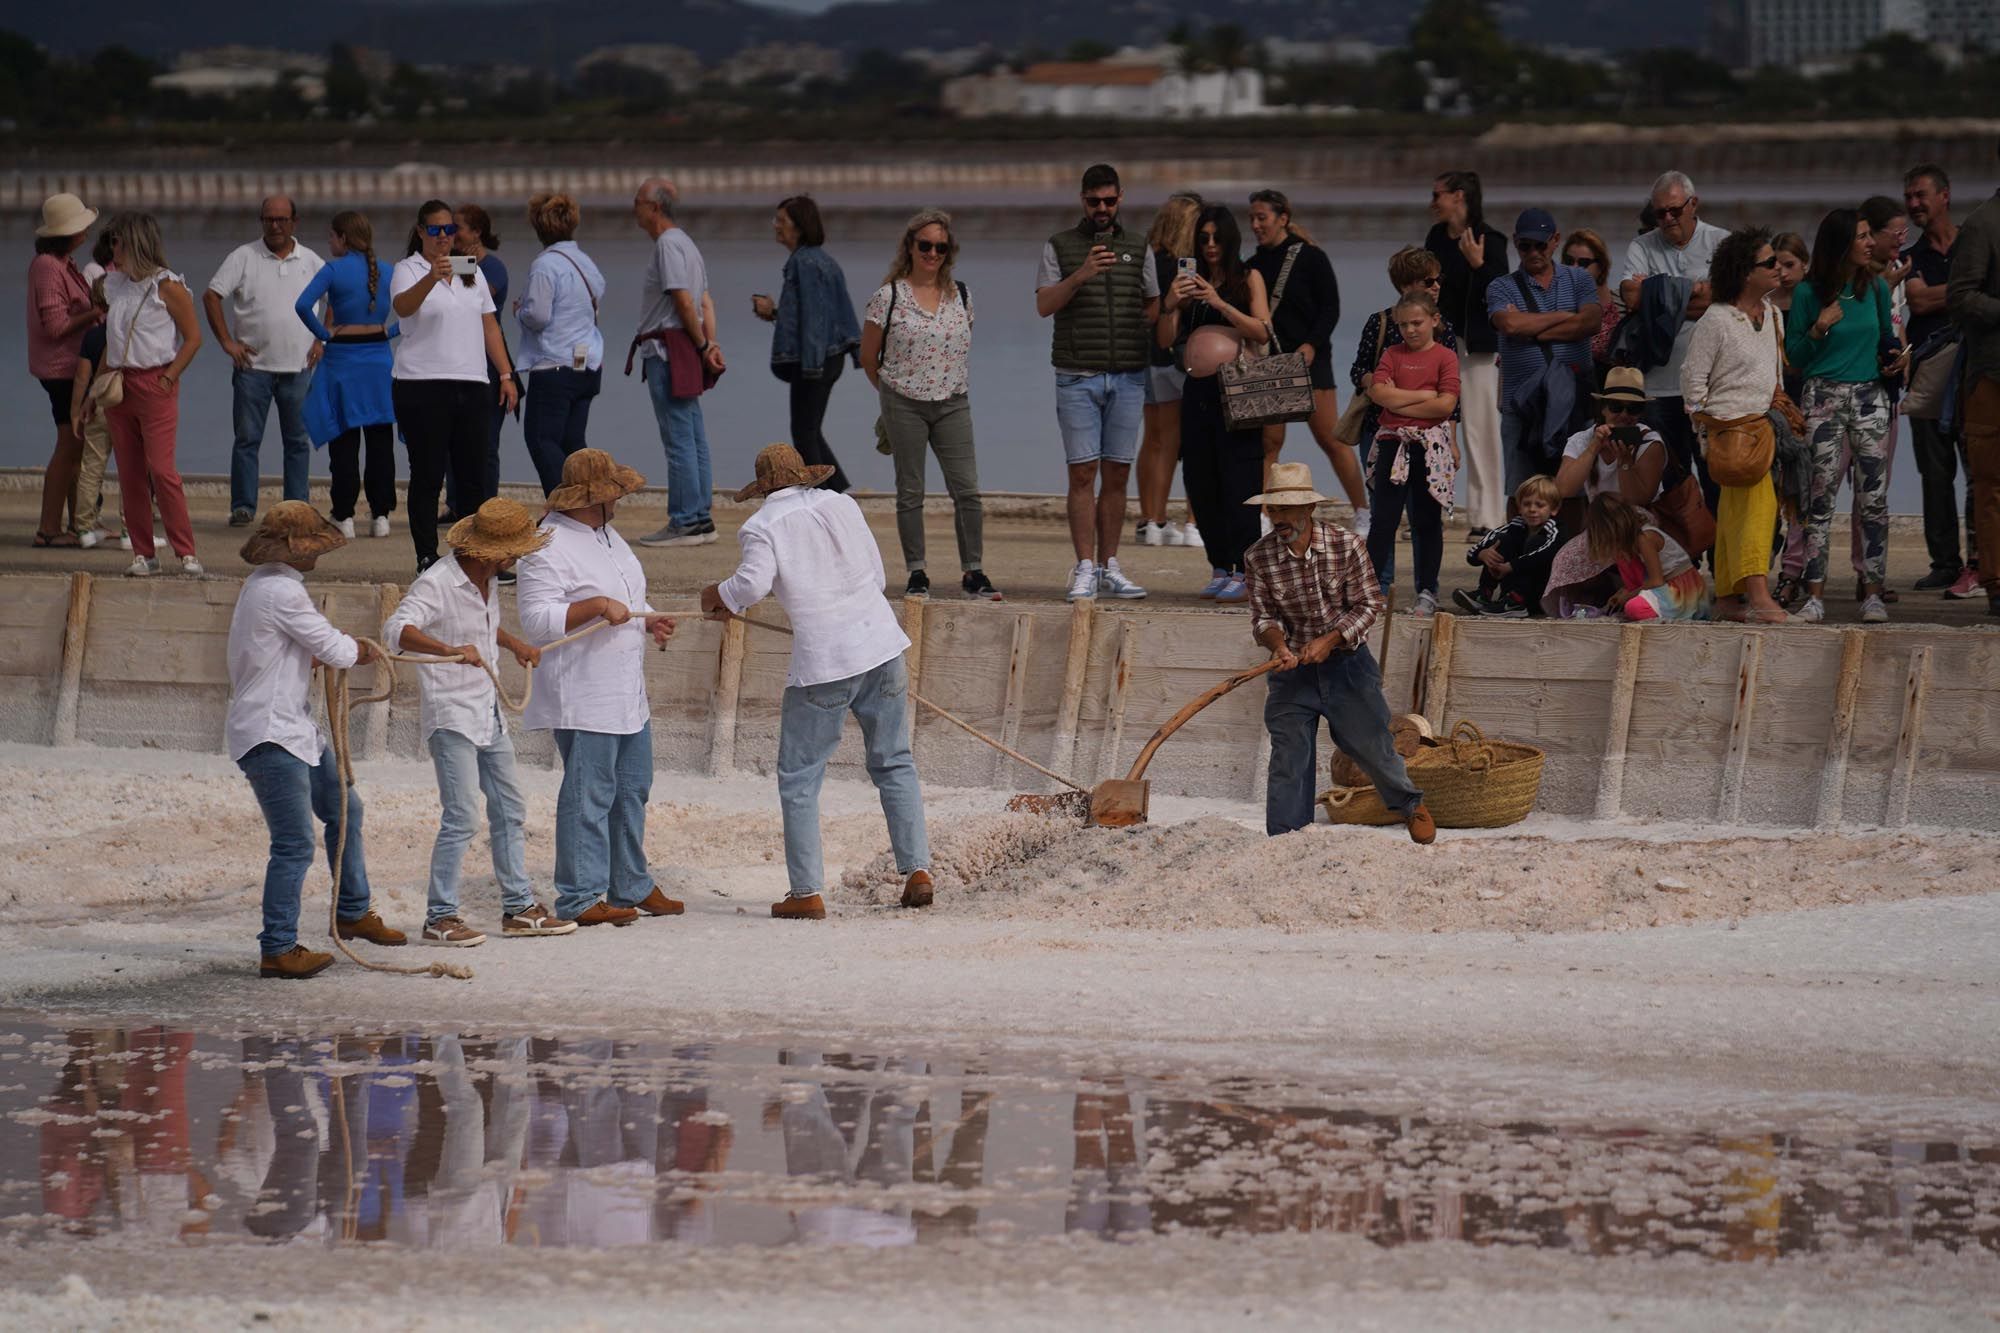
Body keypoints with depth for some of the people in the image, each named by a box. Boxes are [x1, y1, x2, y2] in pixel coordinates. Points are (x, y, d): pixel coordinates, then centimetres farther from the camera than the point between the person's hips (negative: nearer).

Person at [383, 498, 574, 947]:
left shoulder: (488, 580, 8)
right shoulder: (437, 584, -20)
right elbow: (397, 629, -35)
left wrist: (515, 645, 25)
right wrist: (450, 650, -47)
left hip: (488, 714, 9)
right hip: (450, 715, -9)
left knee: (509, 810, 13)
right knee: (462, 816, -13)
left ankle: (519, 907, 22)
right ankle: (440, 917, -7)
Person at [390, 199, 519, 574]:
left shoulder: (472, 272, 17)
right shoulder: (408, 271, -1)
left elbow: (490, 327, 19)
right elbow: (403, 306, -22)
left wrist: (506, 375, 11)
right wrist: (432, 278, -40)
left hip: (472, 386, 5)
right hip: (423, 385, -5)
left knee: (475, 472, 4)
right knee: (428, 476, -2)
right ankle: (427, 557, 1)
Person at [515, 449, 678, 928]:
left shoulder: (607, 537, 16)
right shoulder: (549, 548, -16)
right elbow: (536, 620, -23)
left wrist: (647, 620, 12)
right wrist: (598, 606, -27)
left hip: (626, 696, 10)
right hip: (583, 700, -10)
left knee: (632, 789, 16)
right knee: (588, 794, -9)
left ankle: (631, 887, 26)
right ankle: (580, 898, -5)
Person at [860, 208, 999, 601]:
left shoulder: (960, 295, 5)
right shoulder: (889, 297, -4)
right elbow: (869, 357, 5)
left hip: (952, 404, 2)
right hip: (904, 405, -2)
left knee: (967, 491, -4)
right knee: (910, 492, 2)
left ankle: (973, 572, 2)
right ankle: (916, 573, 8)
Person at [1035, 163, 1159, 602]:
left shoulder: (1138, 250, 13)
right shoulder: (1059, 247, 6)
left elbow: (1154, 308, 19)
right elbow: (1044, 305, -5)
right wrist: (1081, 275, -19)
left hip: (1128, 378, 2)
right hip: (1078, 378, -2)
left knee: (1117, 474, 3)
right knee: (1083, 472, -7)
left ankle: (1109, 567, 7)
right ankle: (1085, 569, -8)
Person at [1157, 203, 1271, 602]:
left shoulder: (1249, 279, 3)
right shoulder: (1191, 283, 13)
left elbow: (1261, 329, -9)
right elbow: (1166, 339, 6)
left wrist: (1220, 303, -18)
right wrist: (1171, 306, -12)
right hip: (1199, 389, 5)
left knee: (1238, 480, -10)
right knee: (1200, 480, 4)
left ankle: (1243, 573, -10)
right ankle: (1220, 568, 12)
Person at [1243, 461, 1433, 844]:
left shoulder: (1345, 544, -13)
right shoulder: (1259, 558, -9)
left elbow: (1368, 605, -8)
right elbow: (1263, 616, -2)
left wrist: (1329, 640, -19)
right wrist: (1278, 645, -22)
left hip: (1347, 661, -1)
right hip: (1293, 669, 1)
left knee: (1372, 746, 9)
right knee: (1288, 759, -2)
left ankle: (1411, 806, 35)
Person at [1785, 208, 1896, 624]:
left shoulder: (1875, 288, 7)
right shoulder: (1809, 293, -1)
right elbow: (1795, 355, 2)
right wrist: (1819, 329, -13)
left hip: (1869, 398, 3)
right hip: (1823, 398, -2)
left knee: (1873, 499, -3)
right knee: (1820, 499, -3)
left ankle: (1873, 594, -1)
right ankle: (1814, 596, -2)